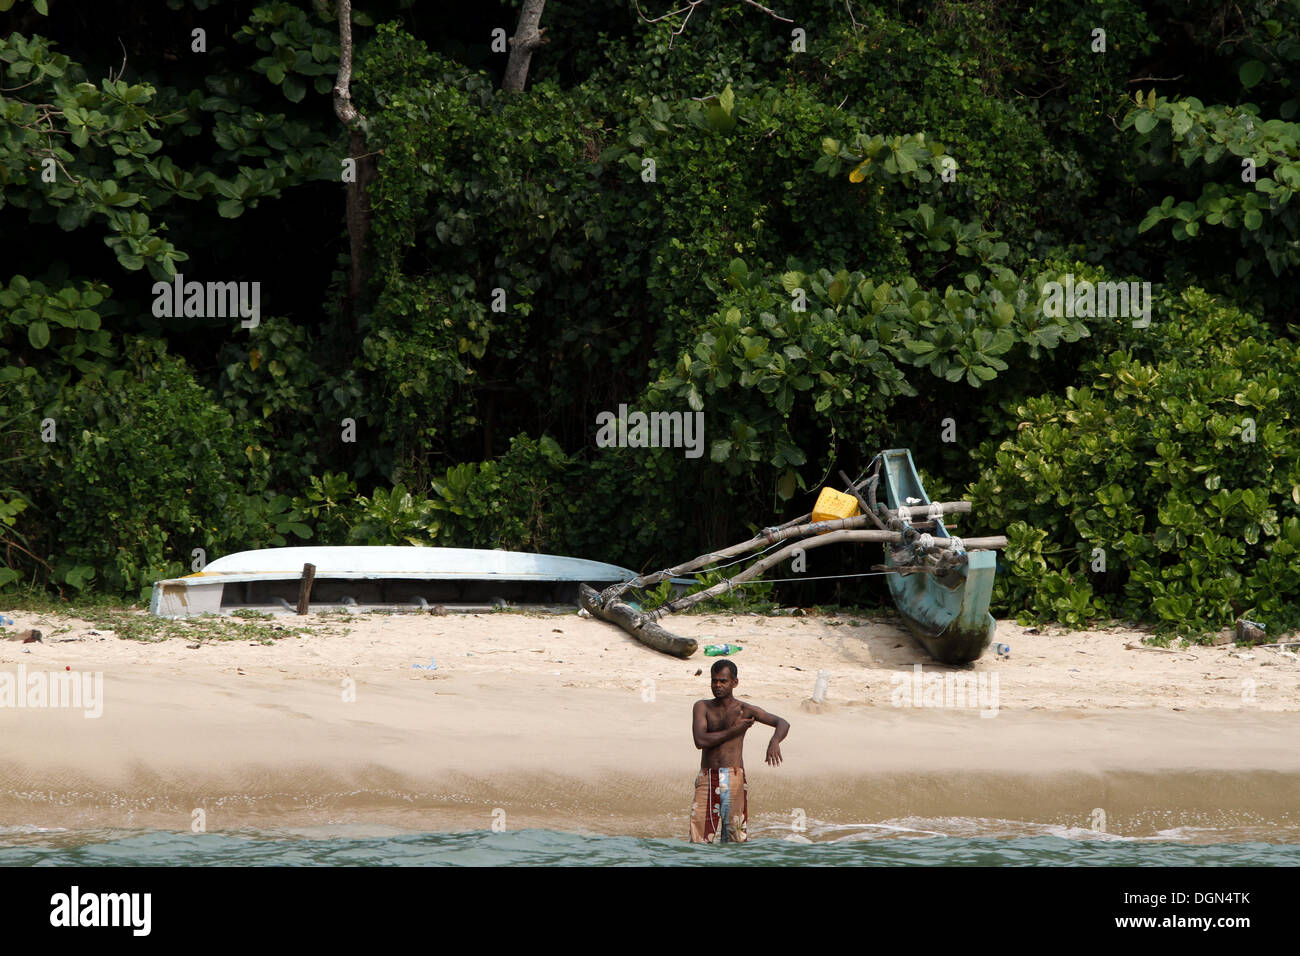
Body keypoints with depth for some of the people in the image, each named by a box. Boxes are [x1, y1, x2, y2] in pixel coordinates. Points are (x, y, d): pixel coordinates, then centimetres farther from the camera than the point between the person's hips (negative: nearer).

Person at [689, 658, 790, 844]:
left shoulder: (745, 710, 7)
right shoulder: (702, 707, 9)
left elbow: (782, 724, 0)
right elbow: (700, 740, -6)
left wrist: (774, 741, -22)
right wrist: (734, 731, -5)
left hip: (734, 780, -1)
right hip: (707, 780, 1)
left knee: (735, 839, -4)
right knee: (702, 840, -8)